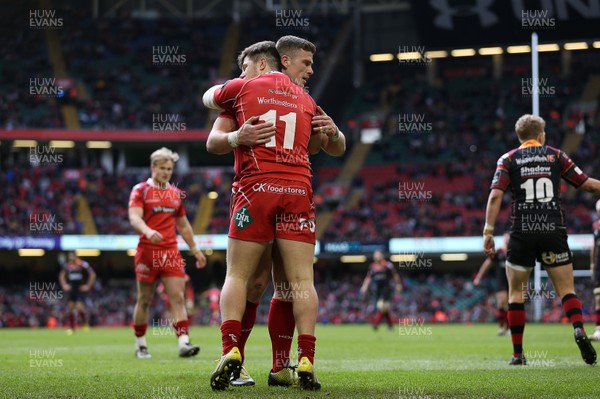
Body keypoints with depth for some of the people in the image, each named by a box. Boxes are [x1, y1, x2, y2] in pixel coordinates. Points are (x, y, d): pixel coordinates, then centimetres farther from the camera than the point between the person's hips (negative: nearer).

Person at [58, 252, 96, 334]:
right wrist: (64, 285, 7)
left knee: (79, 307, -17)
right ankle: (71, 327, 13)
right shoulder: (67, 265, 4)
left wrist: (88, 286, -8)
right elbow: (61, 275, 20)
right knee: (70, 307, 3)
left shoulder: (83, 264, -12)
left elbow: (93, 274, -7)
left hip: (81, 289, -5)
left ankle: (85, 323, 6)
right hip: (72, 289, 5)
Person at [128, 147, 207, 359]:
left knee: (178, 298, -9)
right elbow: (134, 218, -17)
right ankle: (140, 344, 18)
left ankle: (183, 342, -17)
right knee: (144, 300, 5)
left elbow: (183, 225, 25)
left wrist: (195, 249, 22)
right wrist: (148, 231, -36)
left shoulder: (176, 193, 15)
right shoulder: (141, 190, -1)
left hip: (171, 253, 4)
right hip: (148, 252, -4)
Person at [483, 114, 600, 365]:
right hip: (553, 231, 0)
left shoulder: (508, 159, 7)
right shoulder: (556, 155, 9)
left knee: (516, 293, 11)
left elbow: (495, 195, -7)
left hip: (522, 233, 0)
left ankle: (517, 354, 8)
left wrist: (488, 232, -6)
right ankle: (579, 330, -23)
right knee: (566, 290, 6)